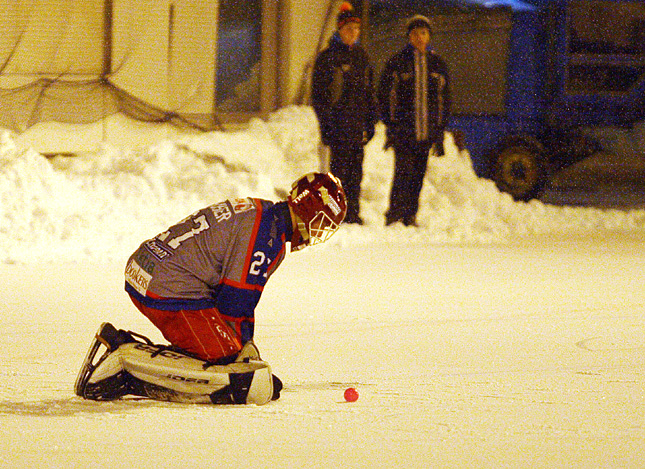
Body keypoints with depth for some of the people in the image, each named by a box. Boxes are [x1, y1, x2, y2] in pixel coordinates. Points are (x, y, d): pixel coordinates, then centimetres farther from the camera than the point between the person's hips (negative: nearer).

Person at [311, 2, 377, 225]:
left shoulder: (361, 56, 15)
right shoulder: (327, 57, -3)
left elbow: (369, 91, 21)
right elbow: (318, 94, -5)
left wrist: (371, 121, 14)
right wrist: (325, 123, -12)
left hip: (358, 123, 5)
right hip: (337, 123, -5)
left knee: (355, 170, 5)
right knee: (340, 167, -7)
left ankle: (353, 213, 11)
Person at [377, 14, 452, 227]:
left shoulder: (437, 64, 11)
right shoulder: (396, 62, 2)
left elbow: (445, 99, 15)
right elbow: (385, 95, 2)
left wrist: (440, 132, 9)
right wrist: (390, 127, -6)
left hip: (426, 130, 3)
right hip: (402, 130, -3)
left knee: (418, 176, 5)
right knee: (404, 171, -15)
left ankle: (410, 217, 13)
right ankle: (394, 215, -12)